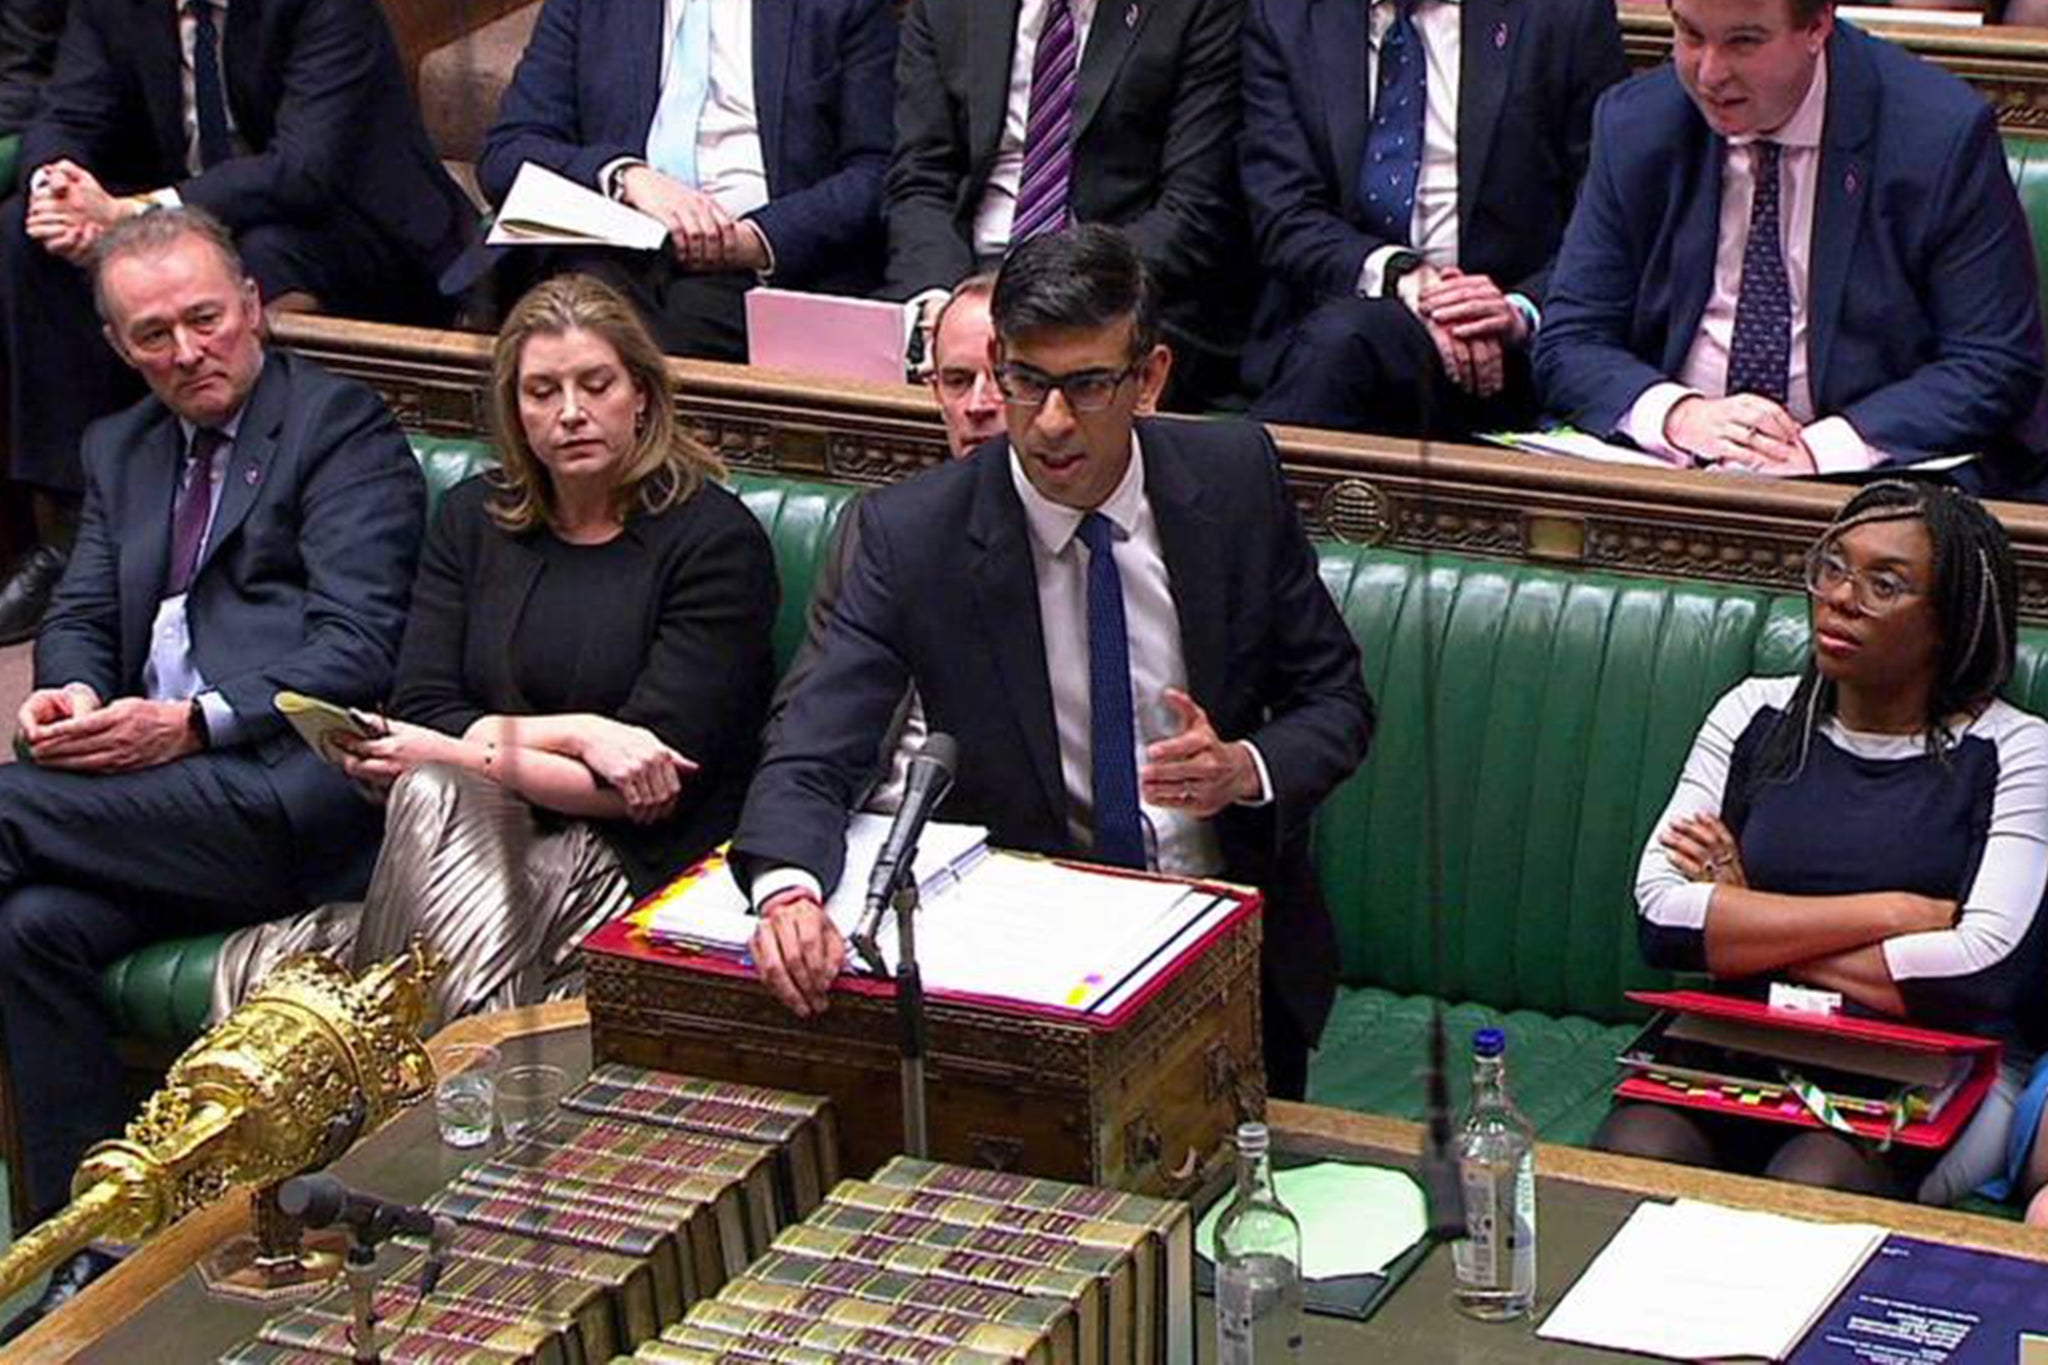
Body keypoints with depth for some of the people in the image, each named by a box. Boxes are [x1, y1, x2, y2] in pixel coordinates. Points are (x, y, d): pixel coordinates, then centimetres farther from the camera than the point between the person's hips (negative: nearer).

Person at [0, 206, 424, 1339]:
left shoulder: (342, 428, 2)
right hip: (169, 797, 6)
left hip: (295, 791, -6)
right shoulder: (120, 450, 26)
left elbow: (357, 647, -9)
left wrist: (196, 724, -18)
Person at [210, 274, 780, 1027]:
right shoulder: (473, 519, 15)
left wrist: (459, 755, -14)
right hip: (479, 851, 4)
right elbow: (421, 714, 3)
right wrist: (574, 733, -13)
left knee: (435, 794, -33)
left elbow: (647, 786, -10)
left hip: (639, 874, -4)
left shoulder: (715, 539, -1)